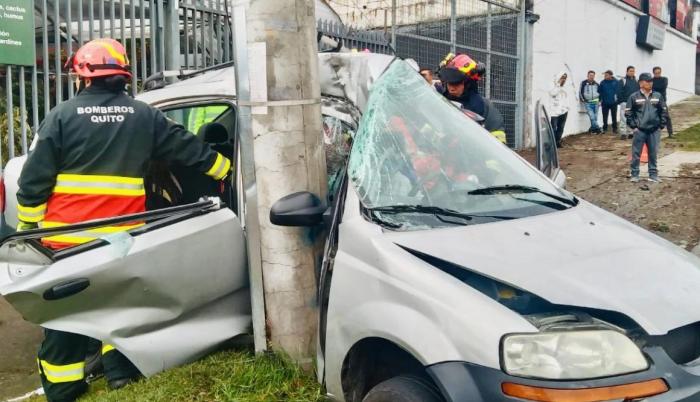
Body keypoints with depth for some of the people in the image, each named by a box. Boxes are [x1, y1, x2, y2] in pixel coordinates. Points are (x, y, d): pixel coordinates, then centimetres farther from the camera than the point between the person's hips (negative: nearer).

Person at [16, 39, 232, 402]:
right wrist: (226, 167, 25)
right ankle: (121, 370, 23)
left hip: (68, 236, -2)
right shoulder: (144, 116, 3)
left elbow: (35, 179, -5)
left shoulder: (63, 115, -5)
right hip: (122, 235, 2)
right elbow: (188, 149, 11)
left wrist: (27, 224, 4)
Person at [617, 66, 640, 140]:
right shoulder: (622, 81, -4)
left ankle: (630, 133, 16)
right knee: (624, 118, -7)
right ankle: (623, 133, -4)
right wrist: (621, 101, -11)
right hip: (625, 103, -5)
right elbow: (619, 92, -7)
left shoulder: (636, 81, 11)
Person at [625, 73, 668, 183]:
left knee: (653, 153, 8)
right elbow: (628, 113, 0)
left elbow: (664, 112, 10)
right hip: (640, 131, -2)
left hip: (654, 131, 2)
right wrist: (633, 126, -4)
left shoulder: (658, 96, 5)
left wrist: (661, 126, 4)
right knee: (636, 153, 0)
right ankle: (635, 175, 9)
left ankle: (653, 174, 16)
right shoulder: (634, 97, -2)